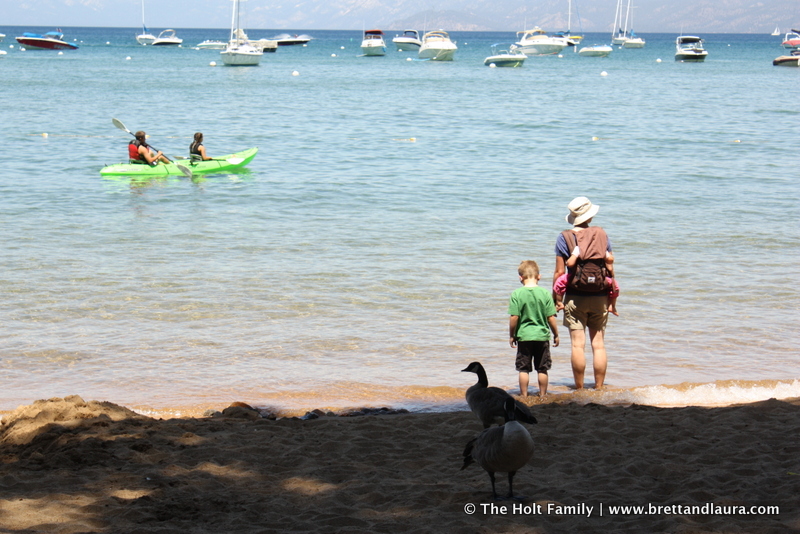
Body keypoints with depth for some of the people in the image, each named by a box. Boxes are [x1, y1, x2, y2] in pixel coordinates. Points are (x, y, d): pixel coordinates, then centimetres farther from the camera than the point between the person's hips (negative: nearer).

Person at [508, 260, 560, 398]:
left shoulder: (516, 294, -9)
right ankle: (542, 395, 18)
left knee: (524, 369, 7)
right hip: (542, 335, 1)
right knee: (542, 369, 11)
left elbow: (514, 318, -10)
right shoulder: (545, 293, -5)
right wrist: (556, 335, 9)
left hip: (523, 336, -1)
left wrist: (512, 335, 3)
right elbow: (551, 318, -4)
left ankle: (524, 395, 10)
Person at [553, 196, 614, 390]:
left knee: (578, 345, -1)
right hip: (599, 297, 2)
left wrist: (556, 298, 2)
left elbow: (560, 272, -6)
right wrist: (611, 298, 13)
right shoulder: (602, 235, 3)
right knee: (599, 344, 7)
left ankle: (579, 389, 0)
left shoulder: (564, 238, -4)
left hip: (575, 297, -2)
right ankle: (599, 388, 9)